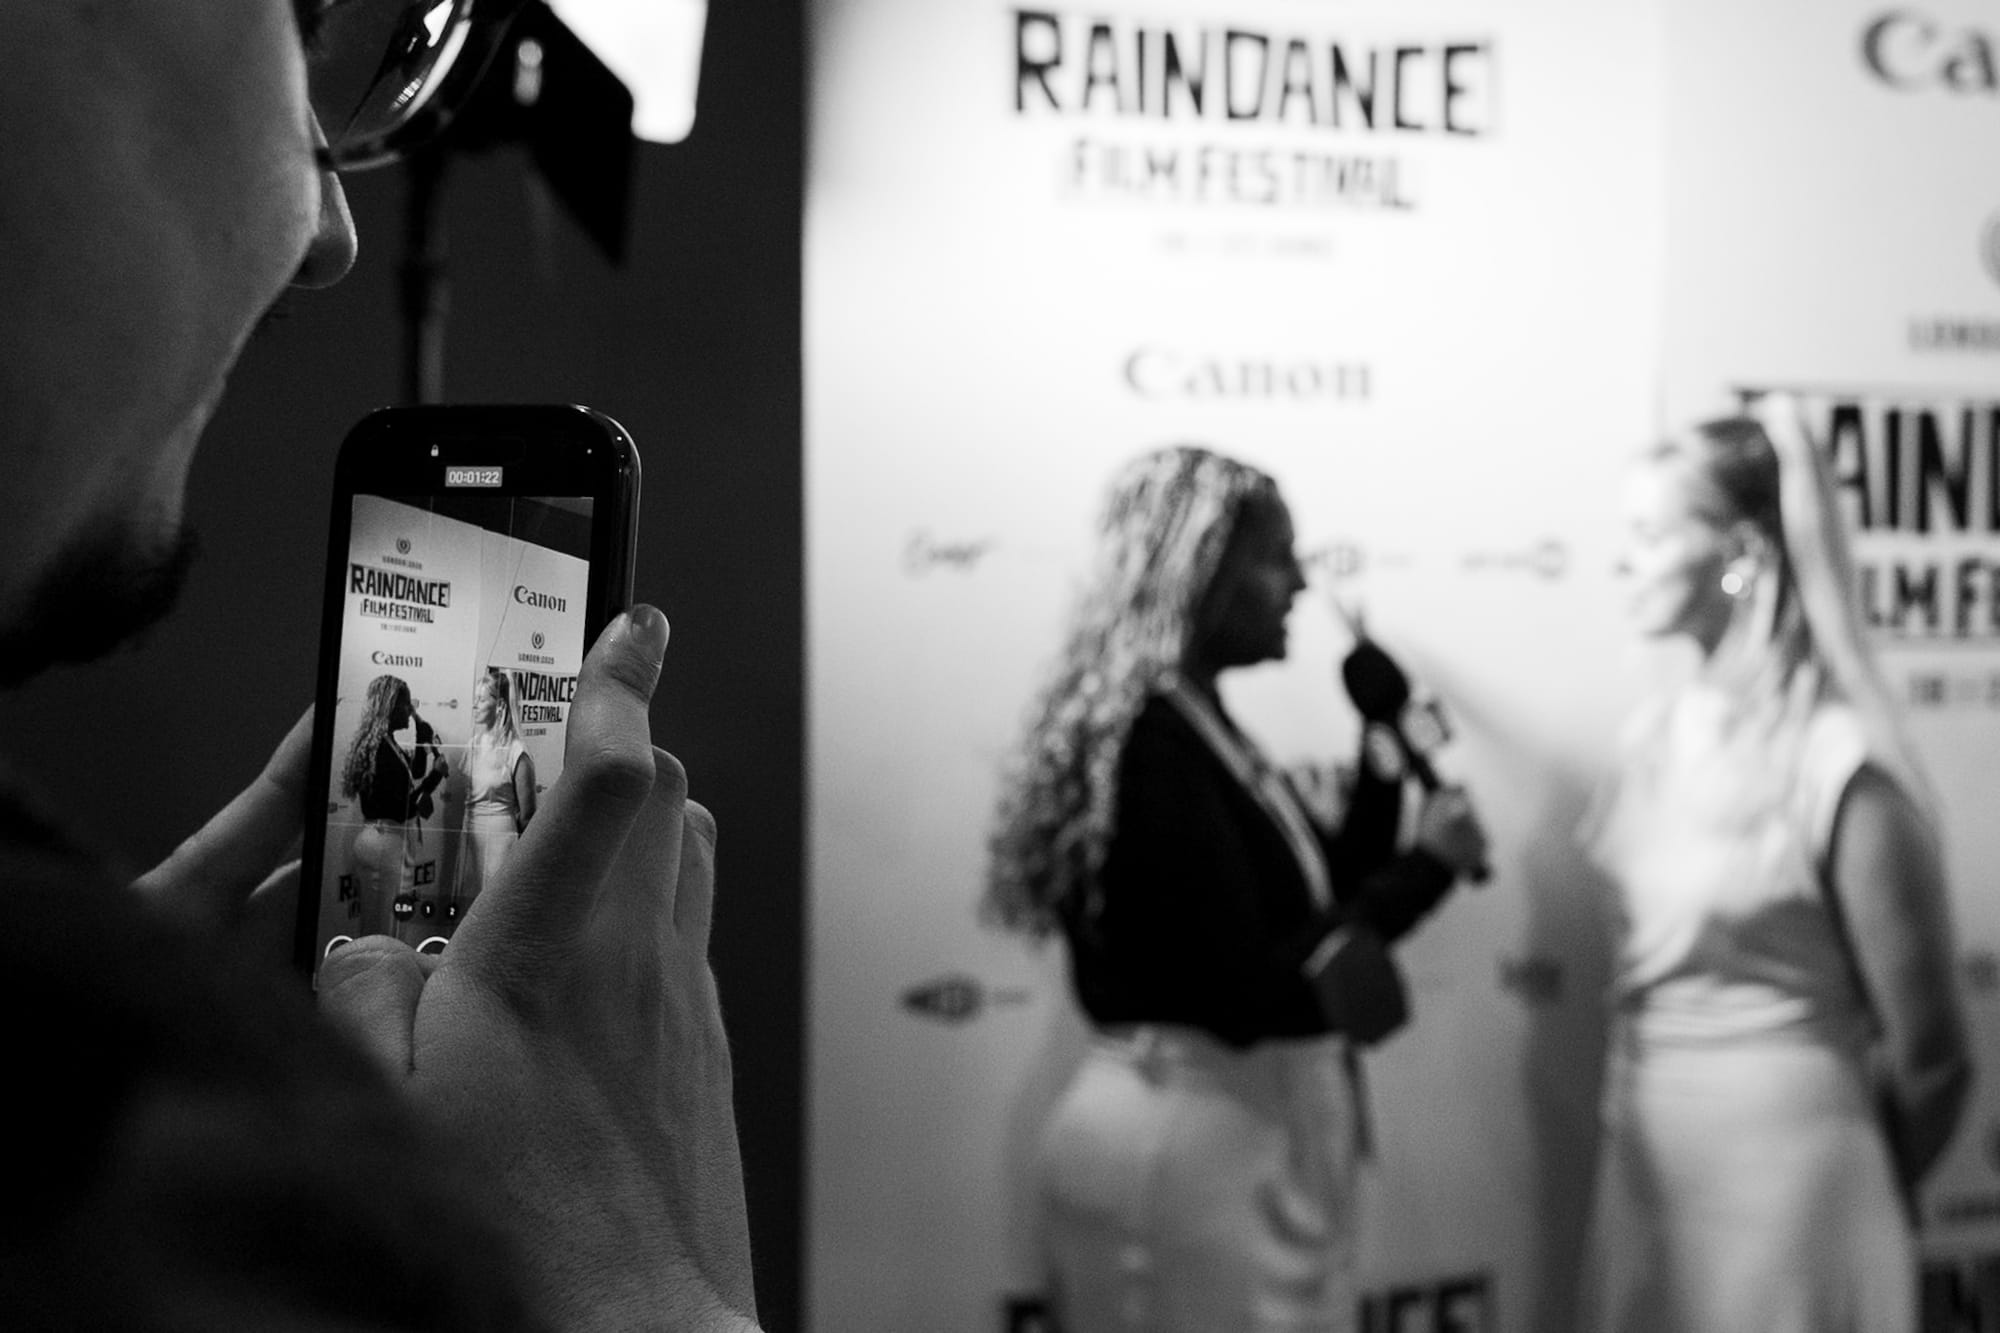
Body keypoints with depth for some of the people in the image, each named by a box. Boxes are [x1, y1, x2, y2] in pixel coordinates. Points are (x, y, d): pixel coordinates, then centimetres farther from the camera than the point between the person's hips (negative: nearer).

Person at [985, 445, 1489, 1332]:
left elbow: (1311, 909, 14)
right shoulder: (1149, 741, -19)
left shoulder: (1196, 726, 11)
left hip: (1248, 1133, 10)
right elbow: (1248, 994, -23)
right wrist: (1426, 868, -13)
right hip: (1184, 1140, -10)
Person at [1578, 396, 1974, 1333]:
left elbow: (1926, 1054, -9)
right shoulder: (1659, 732, 3)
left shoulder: (1843, 767, -18)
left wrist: (1859, 1200, 6)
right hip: (1644, 1161, 6)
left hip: (1780, 1171, -6)